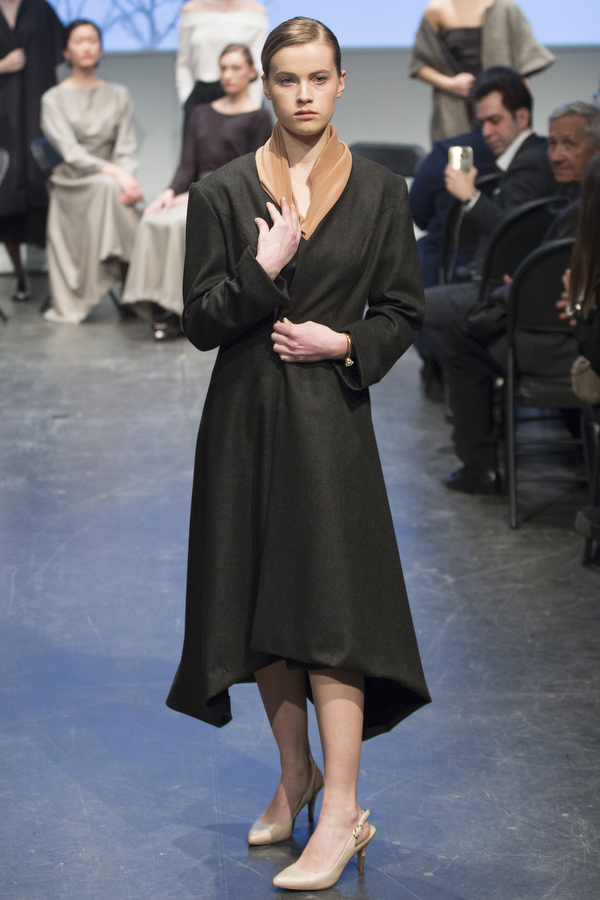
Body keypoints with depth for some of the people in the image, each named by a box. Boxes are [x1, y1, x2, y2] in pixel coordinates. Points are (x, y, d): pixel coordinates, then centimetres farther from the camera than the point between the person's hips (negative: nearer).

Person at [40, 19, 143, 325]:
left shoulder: (118, 96, 16)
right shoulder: (54, 99, 5)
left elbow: (126, 148, 7)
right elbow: (70, 152, -8)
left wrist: (127, 178, -16)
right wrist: (113, 171, -22)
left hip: (112, 180, 3)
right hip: (71, 184, -3)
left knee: (116, 190, -34)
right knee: (106, 186, -36)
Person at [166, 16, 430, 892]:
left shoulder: (379, 192, 2)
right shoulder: (222, 193, 2)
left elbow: (403, 314, 6)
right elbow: (200, 321, -1)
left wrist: (344, 343, -10)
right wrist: (264, 272, -15)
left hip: (332, 417, -2)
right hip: (246, 421, 2)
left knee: (330, 604, -9)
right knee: (261, 601, 9)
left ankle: (341, 812, -6)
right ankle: (296, 773, 27)